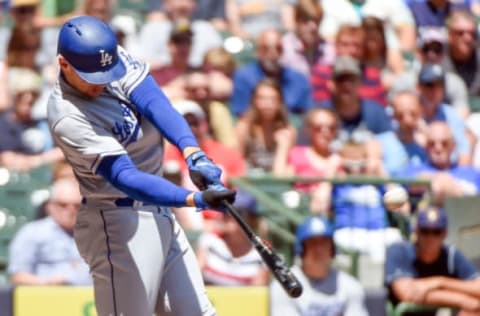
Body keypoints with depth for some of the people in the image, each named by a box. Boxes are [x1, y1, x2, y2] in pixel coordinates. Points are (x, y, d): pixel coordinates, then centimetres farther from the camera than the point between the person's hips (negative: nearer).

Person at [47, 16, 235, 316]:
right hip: (121, 223, -8)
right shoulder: (69, 118, -26)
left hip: (159, 213, 8)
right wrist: (196, 199, -45)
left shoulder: (116, 58, -6)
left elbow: (156, 104, -19)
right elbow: (125, 178, -34)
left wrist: (194, 155, -37)